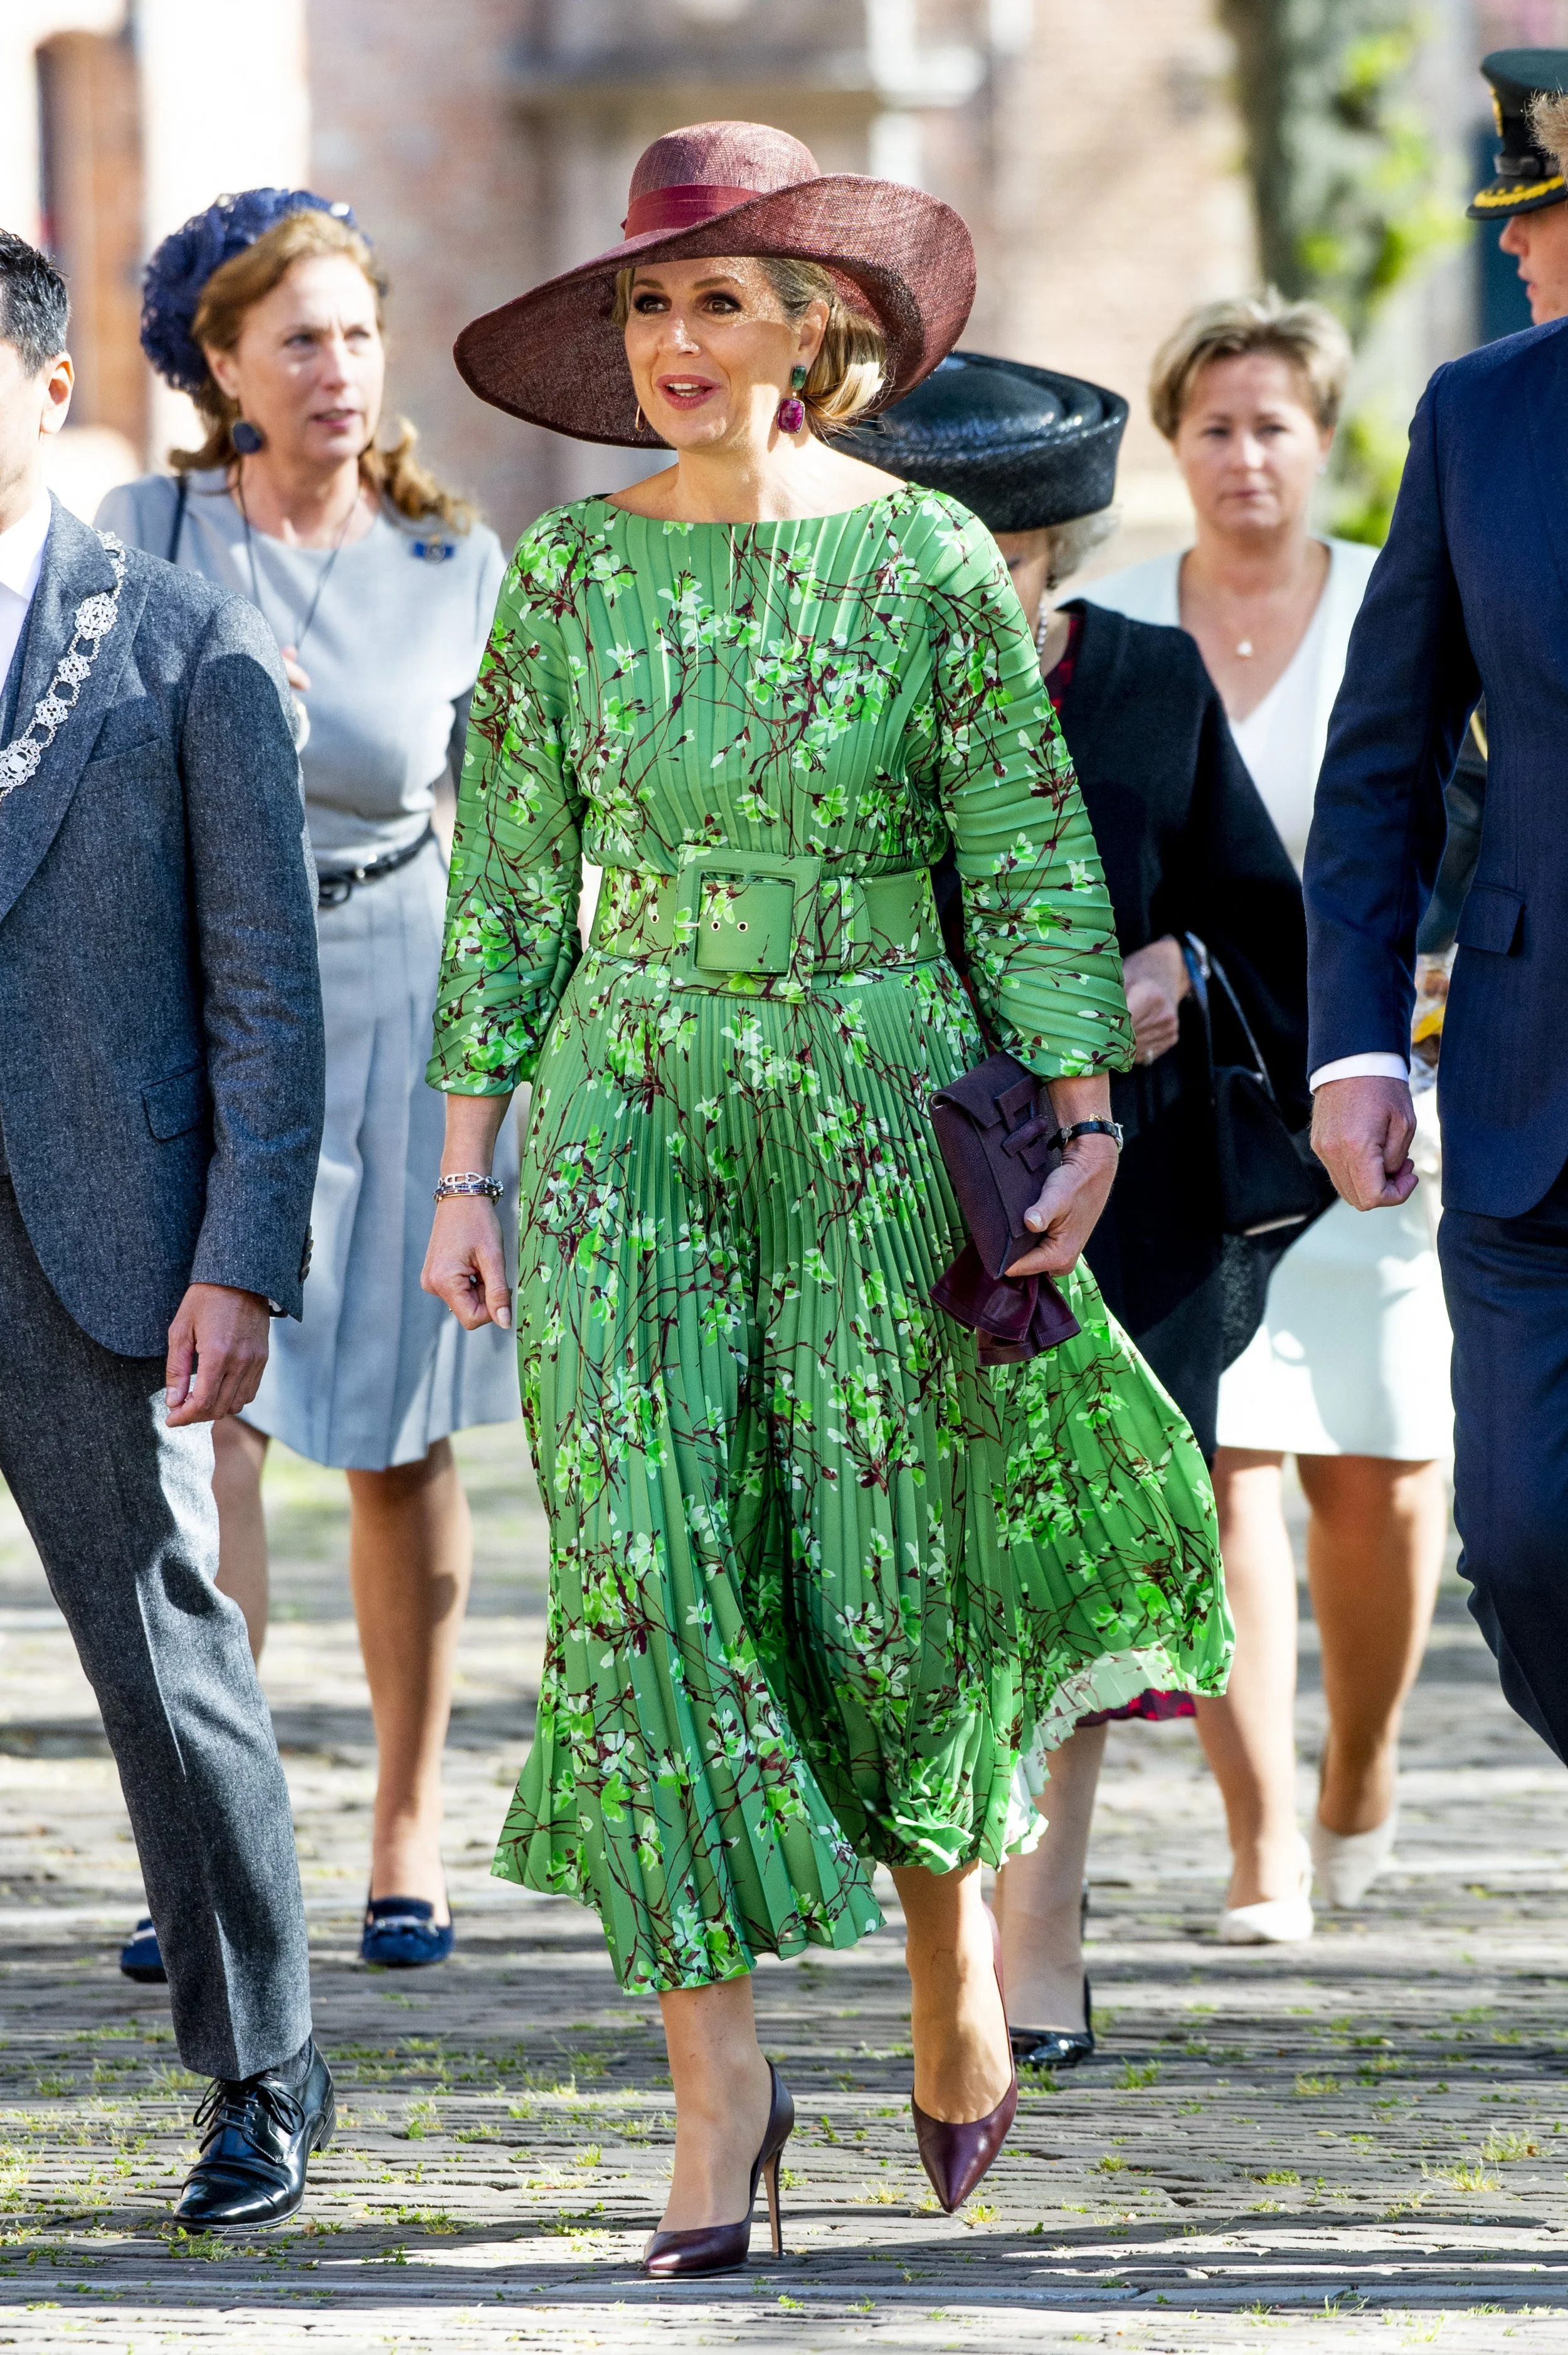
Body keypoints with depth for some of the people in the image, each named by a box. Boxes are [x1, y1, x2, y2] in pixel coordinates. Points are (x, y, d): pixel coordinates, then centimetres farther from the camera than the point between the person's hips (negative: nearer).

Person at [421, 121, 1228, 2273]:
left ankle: (952, 1925, 29)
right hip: (630, 1109, 2)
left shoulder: (931, 561, -2)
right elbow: (507, 889, 7)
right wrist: (466, 1166, 4)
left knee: (886, 1575, -1)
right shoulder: (566, 576, 4)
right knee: (647, 1564, -9)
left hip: (879, 1103, -2)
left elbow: (1036, 862, -1)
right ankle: (717, 2071, -5)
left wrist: (1083, 1119, -7)